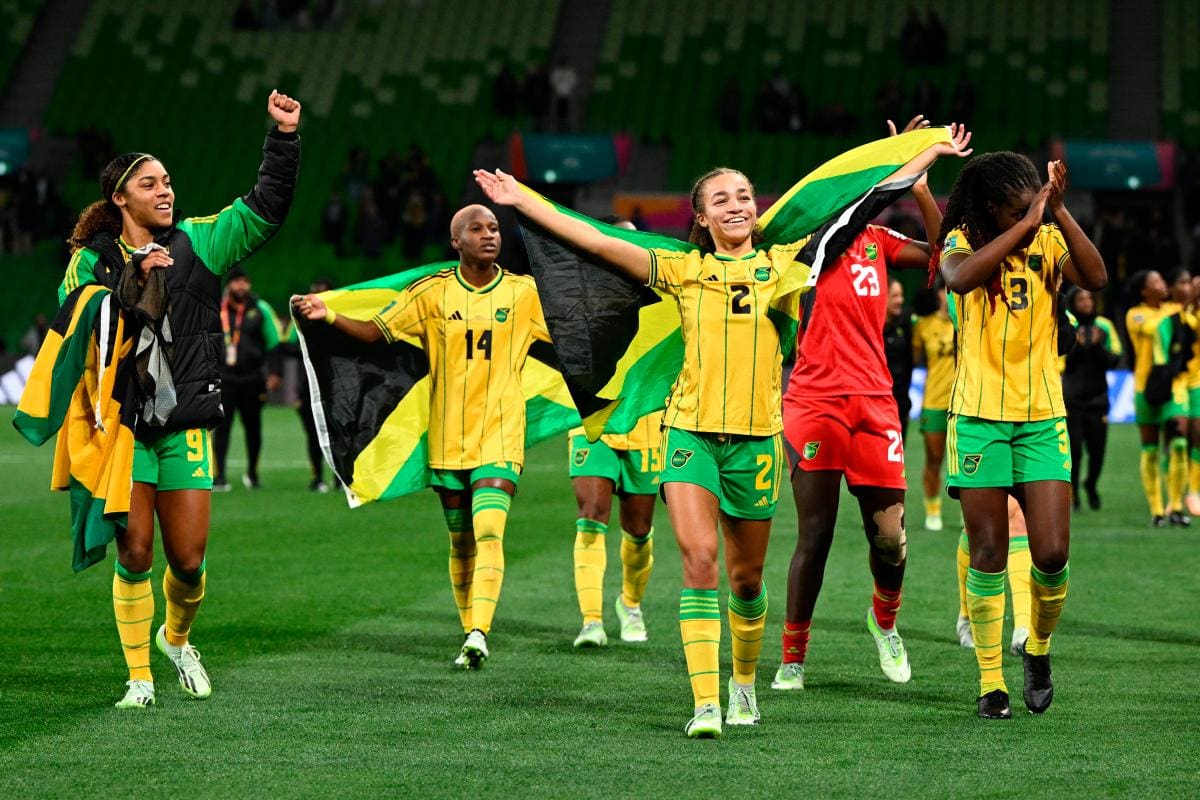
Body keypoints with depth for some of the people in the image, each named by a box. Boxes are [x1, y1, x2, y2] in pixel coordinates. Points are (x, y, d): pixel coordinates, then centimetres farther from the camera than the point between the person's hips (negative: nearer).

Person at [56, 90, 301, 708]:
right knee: (134, 553, -4)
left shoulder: (198, 243, 8)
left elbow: (266, 207, 4)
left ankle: (177, 638, 34)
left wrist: (284, 136, -6)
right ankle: (139, 678, 9)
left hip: (185, 425, 2)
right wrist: (131, 278, -18)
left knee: (188, 560, 3)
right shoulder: (91, 260, 3)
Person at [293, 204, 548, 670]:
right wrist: (328, 315, -13)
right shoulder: (433, 292, 1)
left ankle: (479, 634, -28)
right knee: (461, 543, 10)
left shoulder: (524, 293, 2)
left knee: (489, 531, -20)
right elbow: (375, 332, 2)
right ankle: (470, 633, 23)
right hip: (447, 439, 2)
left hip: (500, 437, -2)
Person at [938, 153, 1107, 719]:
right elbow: (960, 276, -27)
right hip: (978, 417, -1)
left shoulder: (1050, 241, 1)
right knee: (988, 554, 0)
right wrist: (1025, 225, -26)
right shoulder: (964, 240, -3)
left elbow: (1096, 278, -18)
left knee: (1052, 554, -5)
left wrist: (1058, 211, -23)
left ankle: (1038, 650, 21)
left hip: (1042, 418, 1)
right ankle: (990, 680, 10)